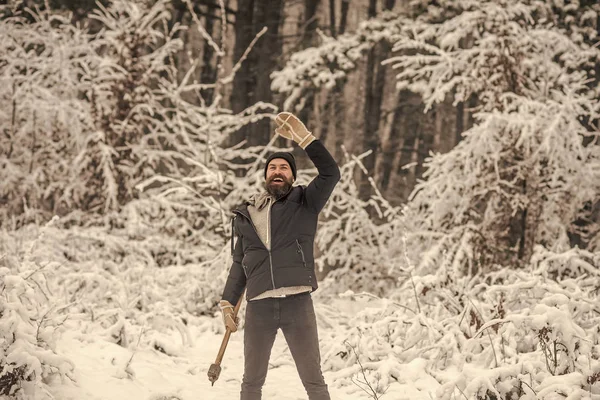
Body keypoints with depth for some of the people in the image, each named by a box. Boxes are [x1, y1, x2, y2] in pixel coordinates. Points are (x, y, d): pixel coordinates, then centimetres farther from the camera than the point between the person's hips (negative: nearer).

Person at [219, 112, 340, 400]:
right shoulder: (245, 216, 14)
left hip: (298, 302, -3)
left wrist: (302, 136, -15)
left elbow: (331, 173, -10)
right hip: (259, 306, 3)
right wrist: (227, 303, 12)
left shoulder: (305, 203, 6)